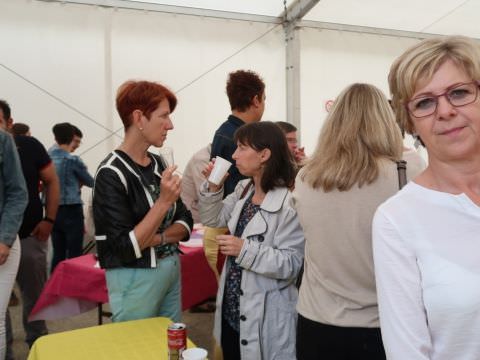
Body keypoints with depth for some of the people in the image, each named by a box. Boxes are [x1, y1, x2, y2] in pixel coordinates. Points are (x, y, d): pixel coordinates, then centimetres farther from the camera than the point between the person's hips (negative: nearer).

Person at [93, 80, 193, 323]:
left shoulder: (158, 164, 3)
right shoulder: (111, 173, -17)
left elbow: (185, 223, 4)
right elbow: (125, 248, -21)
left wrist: (157, 238, -14)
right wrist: (163, 202, -25)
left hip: (172, 271, 7)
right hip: (136, 280, -6)